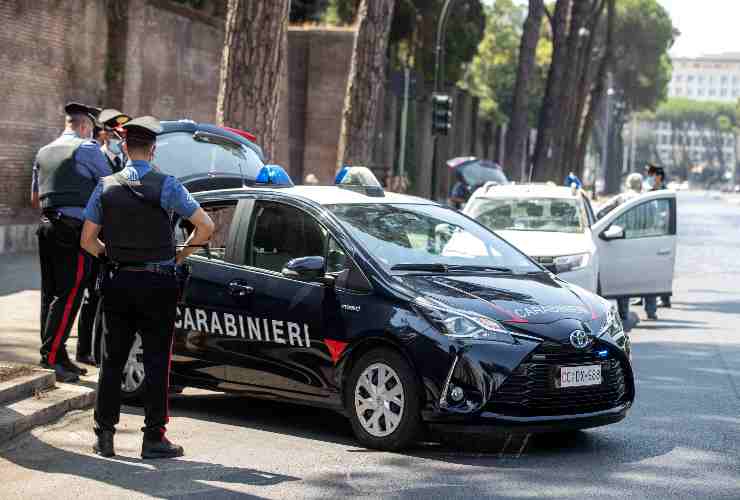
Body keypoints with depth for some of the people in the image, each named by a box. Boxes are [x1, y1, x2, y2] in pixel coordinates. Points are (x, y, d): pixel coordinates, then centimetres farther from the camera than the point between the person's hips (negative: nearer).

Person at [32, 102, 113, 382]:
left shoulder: (44, 152, 19)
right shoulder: (87, 148, -3)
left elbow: (34, 199, 26)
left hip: (47, 225, 8)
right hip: (75, 228, -8)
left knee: (50, 293, 9)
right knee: (69, 294, -9)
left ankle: (57, 358, 12)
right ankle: (51, 355, -15)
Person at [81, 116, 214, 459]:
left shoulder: (106, 186, 1)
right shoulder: (165, 185, -8)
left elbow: (88, 240, 2)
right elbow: (205, 226, -10)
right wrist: (182, 253, 3)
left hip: (117, 283, 3)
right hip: (157, 283, -3)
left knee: (112, 359, 11)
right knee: (156, 361, 2)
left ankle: (104, 435, 13)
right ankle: (154, 438, 3)